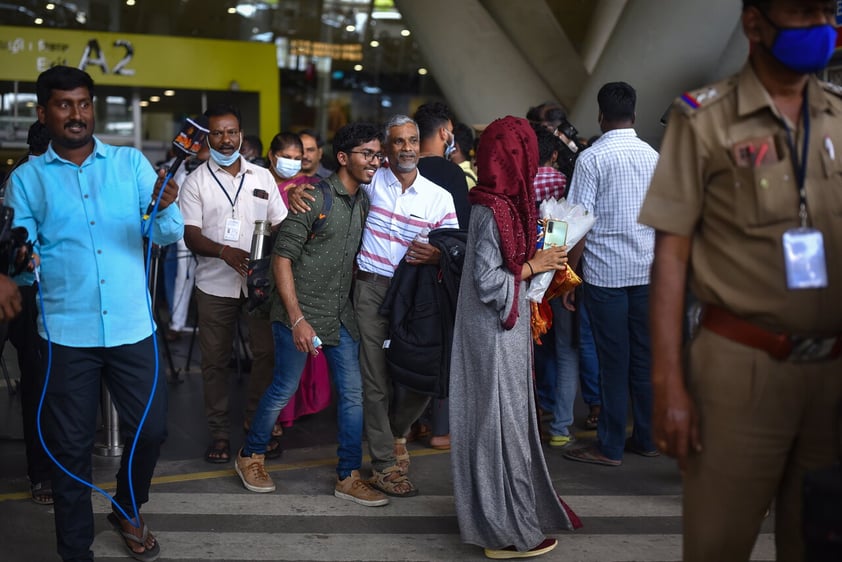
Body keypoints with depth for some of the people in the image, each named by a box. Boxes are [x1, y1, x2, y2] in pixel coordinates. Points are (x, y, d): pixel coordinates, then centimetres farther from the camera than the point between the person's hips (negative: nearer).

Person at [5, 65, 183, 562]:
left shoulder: (131, 163, 4)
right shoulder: (27, 179, 3)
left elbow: (168, 235, -3)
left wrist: (165, 208, -25)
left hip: (132, 327, 1)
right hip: (67, 333, -1)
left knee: (150, 429, 7)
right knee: (71, 444, 7)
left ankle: (128, 512, 36)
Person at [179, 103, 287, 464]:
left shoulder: (262, 176, 8)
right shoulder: (196, 181, 1)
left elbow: (281, 223, 9)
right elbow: (191, 235, -6)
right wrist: (225, 252, -24)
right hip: (215, 284, -2)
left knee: (266, 352, 3)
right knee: (215, 360, 5)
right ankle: (219, 432, 16)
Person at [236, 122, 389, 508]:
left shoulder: (364, 202, 7)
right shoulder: (314, 198, -14)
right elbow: (282, 258, -15)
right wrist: (297, 319, -19)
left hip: (340, 314, 7)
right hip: (300, 311, -7)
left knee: (353, 392, 5)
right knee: (284, 388, 3)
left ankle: (348, 477, 16)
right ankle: (250, 457, 26)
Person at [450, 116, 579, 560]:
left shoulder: (493, 203, 8)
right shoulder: (495, 211, -20)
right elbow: (488, 283, -22)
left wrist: (538, 259, 8)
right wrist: (533, 266, -12)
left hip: (499, 332, 10)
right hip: (497, 337, -10)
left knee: (499, 422, 18)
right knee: (501, 423, 0)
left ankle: (495, 514, 31)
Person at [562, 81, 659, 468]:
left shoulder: (592, 158, -8)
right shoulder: (654, 157, 7)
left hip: (605, 272, -4)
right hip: (647, 271, 5)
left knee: (613, 360, 0)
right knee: (645, 357, 11)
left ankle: (610, 447, 8)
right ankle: (647, 438, 21)